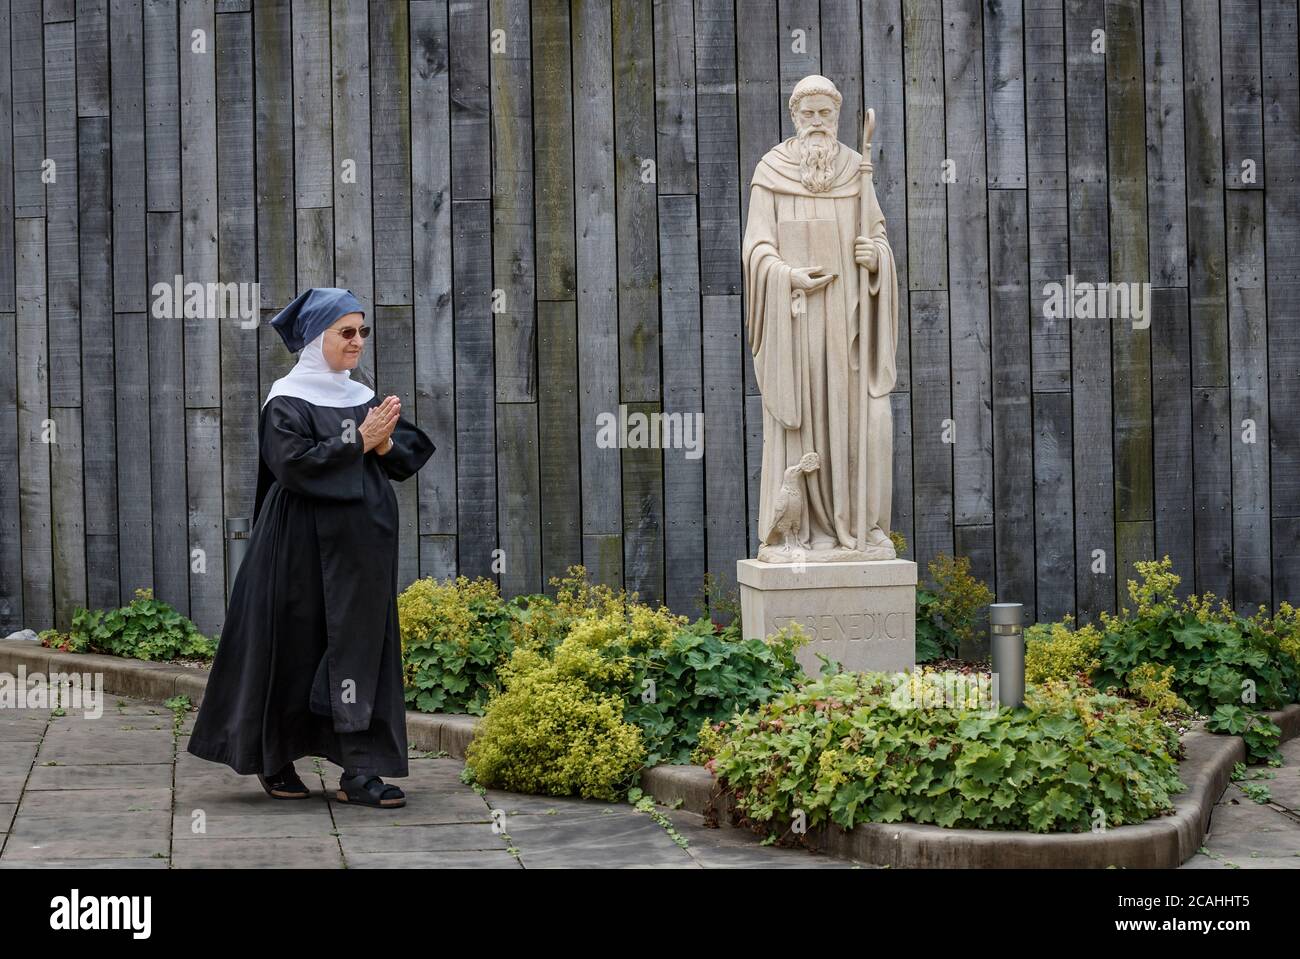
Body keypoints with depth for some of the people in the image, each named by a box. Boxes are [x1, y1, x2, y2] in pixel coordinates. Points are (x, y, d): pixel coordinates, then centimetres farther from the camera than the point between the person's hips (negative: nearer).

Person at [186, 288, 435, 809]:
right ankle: (274, 762, 19)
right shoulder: (288, 400, -7)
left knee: (361, 645, 0)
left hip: (360, 546, 6)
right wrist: (358, 441, -17)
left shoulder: (364, 398, 12)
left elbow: (410, 455, 9)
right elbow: (294, 464, -20)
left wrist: (386, 444, -12)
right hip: (306, 546, -6)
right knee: (296, 649, 2)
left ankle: (359, 771, 0)